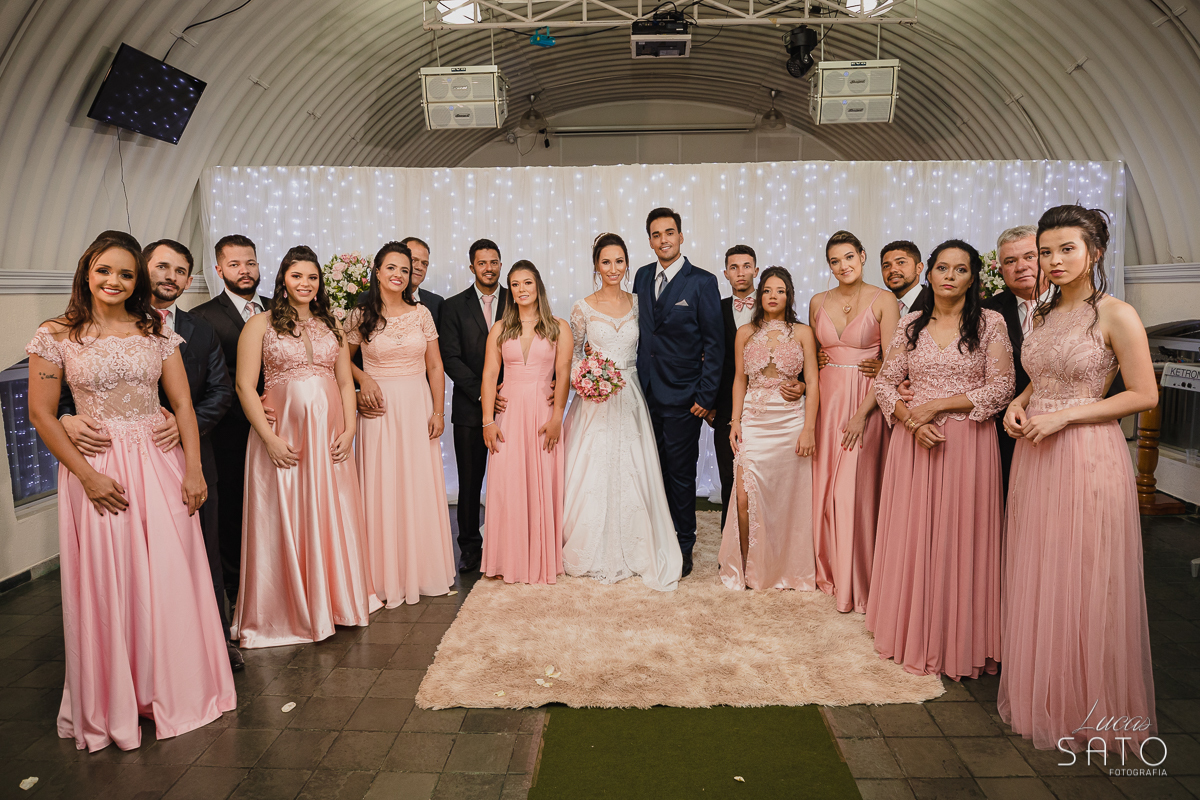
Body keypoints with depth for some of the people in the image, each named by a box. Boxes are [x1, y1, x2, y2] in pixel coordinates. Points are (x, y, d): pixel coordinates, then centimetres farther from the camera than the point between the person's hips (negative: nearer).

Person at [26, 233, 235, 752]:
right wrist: (87, 474, -9)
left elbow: (183, 404, 3)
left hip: (161, 466, 2)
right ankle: (112, 702, 25)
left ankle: (172, 689, 25)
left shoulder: (156, 333, 5)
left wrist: (193, 470, -4)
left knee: (170, 578, 6)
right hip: (96, 469, -2)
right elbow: (41, 414, -2)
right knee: (104, 584, 6)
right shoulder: (56, 336, -1)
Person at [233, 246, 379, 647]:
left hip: (329, 436, 4)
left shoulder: (331, 326, 14)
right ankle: (285, 612, 19)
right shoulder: (260, 325, 1)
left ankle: (333, 600, 26)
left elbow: (345, 382, 12)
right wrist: (270, 439, -13)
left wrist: (349, 429, -1)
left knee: (333, 519, 9)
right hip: (282, 437, -4)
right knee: (283, 521, 4)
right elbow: (245, 386, -6)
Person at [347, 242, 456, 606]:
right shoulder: (361, 316, 1)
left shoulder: (421, 314, 4)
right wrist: (362, 378, -6)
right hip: (380, 410, -1)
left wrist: (438, 411, -2)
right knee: (383, 488, 2)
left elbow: (435, 366, 4)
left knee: (421, 487, 5)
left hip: (417, 408, 2)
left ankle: (422, 569, 20)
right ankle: (387, 575, 14)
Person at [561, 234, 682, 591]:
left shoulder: (637, 304, 6)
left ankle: (632, 552, 17)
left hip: (629, 400, 2)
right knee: (592, 474, 1)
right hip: (594, 401, -2)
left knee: (632, 475, 2)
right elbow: (571, 355, 4)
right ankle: (594, 554, 17)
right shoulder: (584, 308, 0)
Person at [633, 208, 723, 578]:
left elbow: (714, 343, -7)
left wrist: (705, 396, -12)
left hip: (681, 397, -4)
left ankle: (683, 548, 18)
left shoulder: (702, 282, -6)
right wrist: (635, 380, 6)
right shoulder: (642, 277, 10)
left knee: (681, 475, 4)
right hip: (646, 393, 5)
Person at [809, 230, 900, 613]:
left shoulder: (883, 300, -5)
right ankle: (830, 569, 24)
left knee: (856, 488, -2)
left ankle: (857, 581, 13)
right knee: (825, 486, 7)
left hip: (866, 400, -4)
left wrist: (862, 413, -15)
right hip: (826, 397, 4)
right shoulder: (818, 302, 8)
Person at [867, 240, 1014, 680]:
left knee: (958, 537, 2)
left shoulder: (990, 323, 1)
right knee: (912, 536, 7)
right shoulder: (911, 324, 8)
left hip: (968, 443, -2)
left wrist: (935, 405, -13)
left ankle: (957, 642, 17)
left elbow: (1001, 389, -6)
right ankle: (912, 633, 22)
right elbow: (884, 383, 6)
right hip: (913, 442, 3)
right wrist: (910, 419, -11)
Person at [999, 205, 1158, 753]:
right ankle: (1041, 695, 27)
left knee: (1085, 582, 3)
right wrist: (1018, 404, 2)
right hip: (1035, 458, 7)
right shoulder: (1042, 315, 12)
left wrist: (1064, 416, -16)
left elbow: (1144, 395, -9)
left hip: (1088, 458, -6)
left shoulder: (1117, 315, -8)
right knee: (1036, 579, 12)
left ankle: (1090, 709, 21)